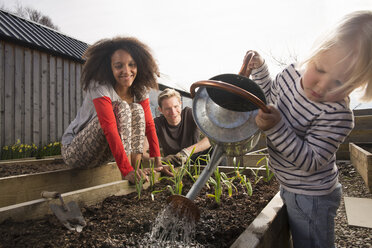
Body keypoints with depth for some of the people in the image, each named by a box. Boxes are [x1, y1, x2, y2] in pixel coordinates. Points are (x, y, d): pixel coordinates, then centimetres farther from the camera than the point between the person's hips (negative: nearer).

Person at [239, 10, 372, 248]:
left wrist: (277, 128, -41)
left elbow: (310, 162, -30)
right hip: (291, 188, 7)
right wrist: (259, 68, -2)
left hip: (312, 198, -7)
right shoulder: (292, 72, -11)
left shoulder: (338, 115, -32)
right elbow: (271, 95, 10)